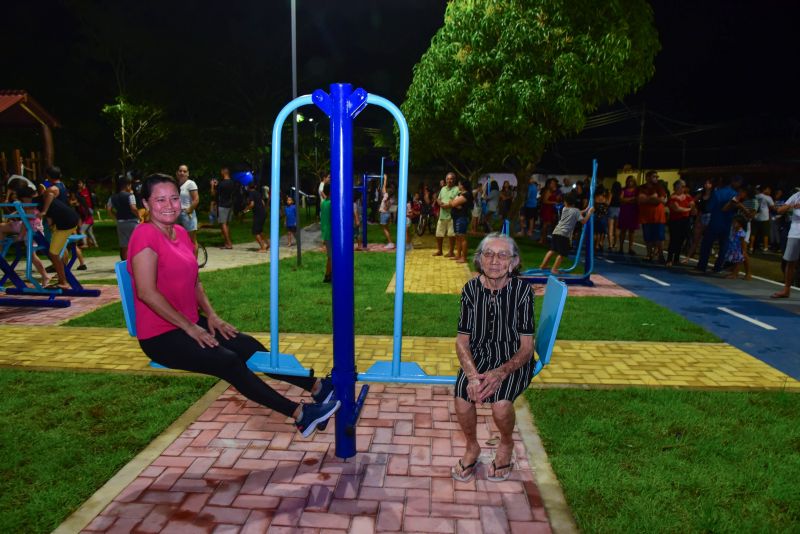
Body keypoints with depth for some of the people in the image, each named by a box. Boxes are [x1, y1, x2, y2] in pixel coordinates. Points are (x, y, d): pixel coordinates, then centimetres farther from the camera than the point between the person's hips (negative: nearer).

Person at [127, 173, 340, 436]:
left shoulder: (181, 233, 11)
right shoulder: (145, 234, -14)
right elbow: (147, 292, -21)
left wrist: (210, 315, 3)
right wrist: (189, 327, -18)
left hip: (192, 324, 8)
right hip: (160, 336, -8)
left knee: (250, 347, -4)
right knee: (228, 361, -22)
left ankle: (315, 387, -3)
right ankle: (300, 415, -24)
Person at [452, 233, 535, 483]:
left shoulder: (522, 290, -10)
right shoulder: (471, 289, -4)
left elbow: (526, 347, -9)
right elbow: (462, 340, -3)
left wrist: (501, 372, -26)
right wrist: (472, 374, -21)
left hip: (513, 359, -2)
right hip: (478, 356, 2)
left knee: (500, 403, -29)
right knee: (463, 398, -26)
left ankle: (506, 445, 8)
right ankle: (472, 447, 7)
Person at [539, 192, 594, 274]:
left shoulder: (564, 209, 16)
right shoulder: (576, 211, -2)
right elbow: (583, 221, -6)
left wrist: (585, 210, 32)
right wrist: (589, 212, 3)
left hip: (556, 232, 7)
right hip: (565, 234, -7)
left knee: (552, 250, 18)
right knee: (562, 253, 1)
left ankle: (543, 265, 21)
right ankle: (554, 269, -2)